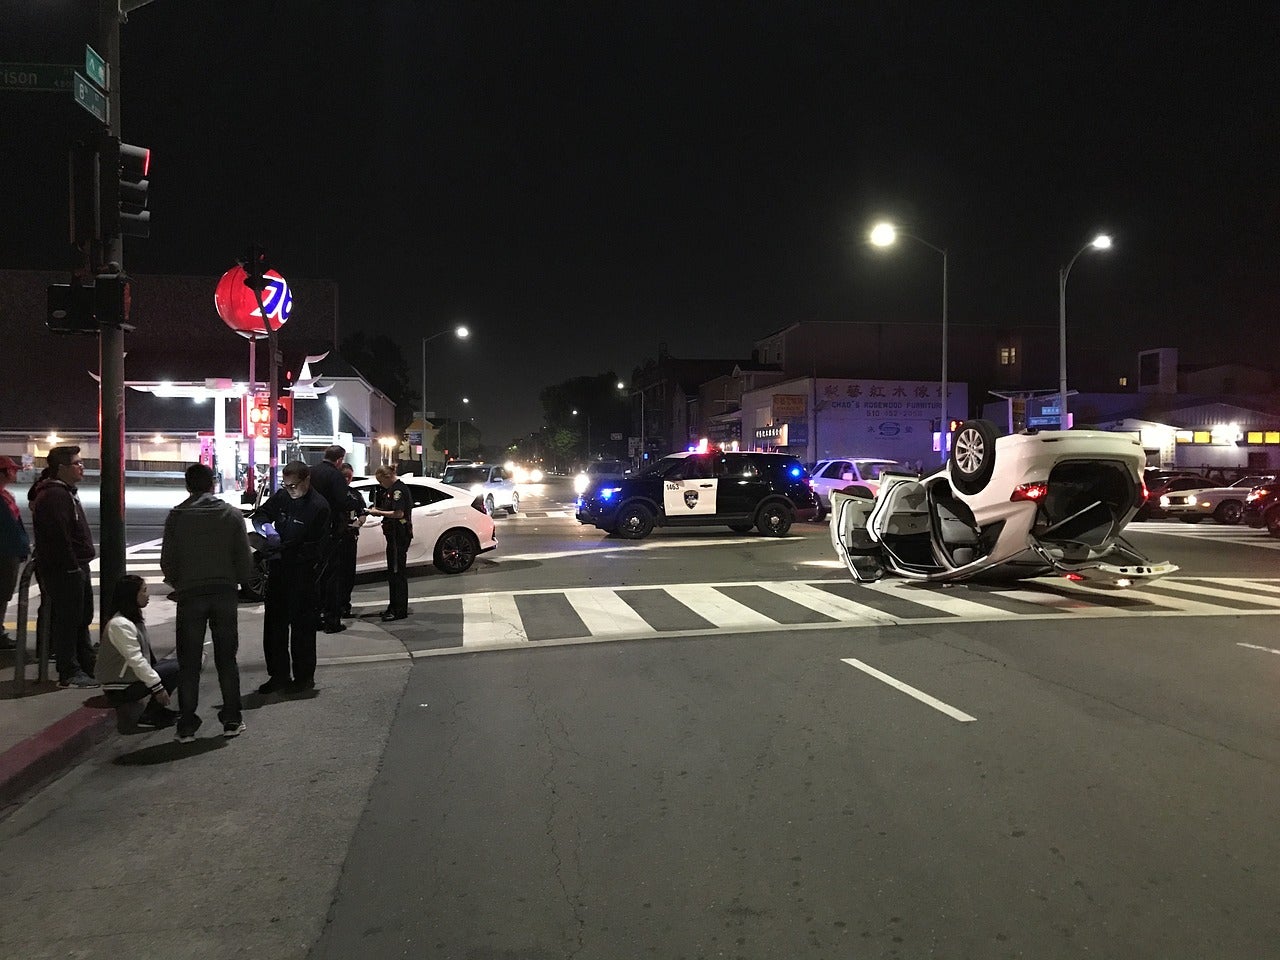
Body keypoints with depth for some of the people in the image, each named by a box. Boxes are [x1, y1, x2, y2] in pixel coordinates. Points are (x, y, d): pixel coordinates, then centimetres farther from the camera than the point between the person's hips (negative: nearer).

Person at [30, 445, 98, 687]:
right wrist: (72, 566, -22)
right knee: (67, 620, -4)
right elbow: (59, 536, -24)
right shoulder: (54, 496, -18)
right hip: (65, 570, -11)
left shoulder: (65, 493, 17)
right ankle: (69, 672, 3)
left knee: (82, 617, 17)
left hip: (75, 567, 11)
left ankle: (87, 665, 27)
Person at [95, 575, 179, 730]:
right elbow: (135, 660, -25)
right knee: (175, 668, -17)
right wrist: (157, 687, -25)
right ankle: (149, 717, -12)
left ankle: (158, 709, 9)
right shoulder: (120, 624, -21)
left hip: (131, 676, 10)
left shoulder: (133, 619, 12)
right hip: (120, 688, -10)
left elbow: (145, 654, 17)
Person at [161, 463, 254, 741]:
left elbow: (167, 560, 0)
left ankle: (187, 724, 10)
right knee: (226, 659, 10)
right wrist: (239, 580, 17)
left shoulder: (176, 516, -2)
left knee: (189, 663, 7)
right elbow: (244, 558, -2)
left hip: (190, 594, -1)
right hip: (224, 593, 1)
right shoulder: (232, 514, -1)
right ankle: (232, 720, 13)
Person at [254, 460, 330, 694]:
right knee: (274, 622, 11)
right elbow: (262, 514, 21)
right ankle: (278, 674, 23)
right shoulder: (281, 496, 5)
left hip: (302, 572, -7)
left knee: (302, 625, 3)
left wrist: (283, 550, -24)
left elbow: (316, 547, -17)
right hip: (277, 569, 7)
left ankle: (304, 676, 16)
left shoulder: (319, 507, -14)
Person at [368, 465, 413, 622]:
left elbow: (399, 513, -22)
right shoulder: (392, 488, 18)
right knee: (393, 571, 16)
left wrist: (378, 512, -14)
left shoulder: (399, 489, -14)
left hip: (400, 534, -11)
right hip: (394, 534, 11)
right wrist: (377, 510, 8)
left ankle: (400, 610, -4)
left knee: (397, 571, -7)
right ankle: (394, 607, 25)